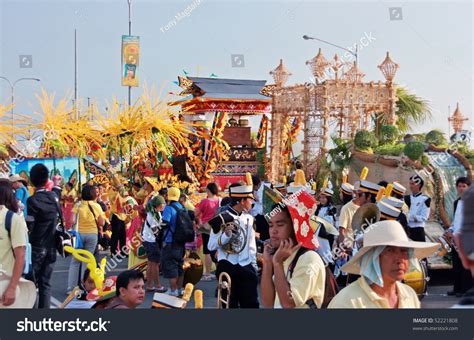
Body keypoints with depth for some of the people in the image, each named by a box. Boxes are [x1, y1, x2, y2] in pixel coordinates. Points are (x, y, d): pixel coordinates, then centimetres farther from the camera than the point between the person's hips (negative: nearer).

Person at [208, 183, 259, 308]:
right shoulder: (221, 219, -10)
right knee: (230, 304, 5)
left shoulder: (249, 218, 8)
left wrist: (253, 264, 14)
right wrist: (226, 235, -26)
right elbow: (211, 246, -12)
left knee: (251, 304, 6)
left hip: (247, 267, 5)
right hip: (227, 268, -5)